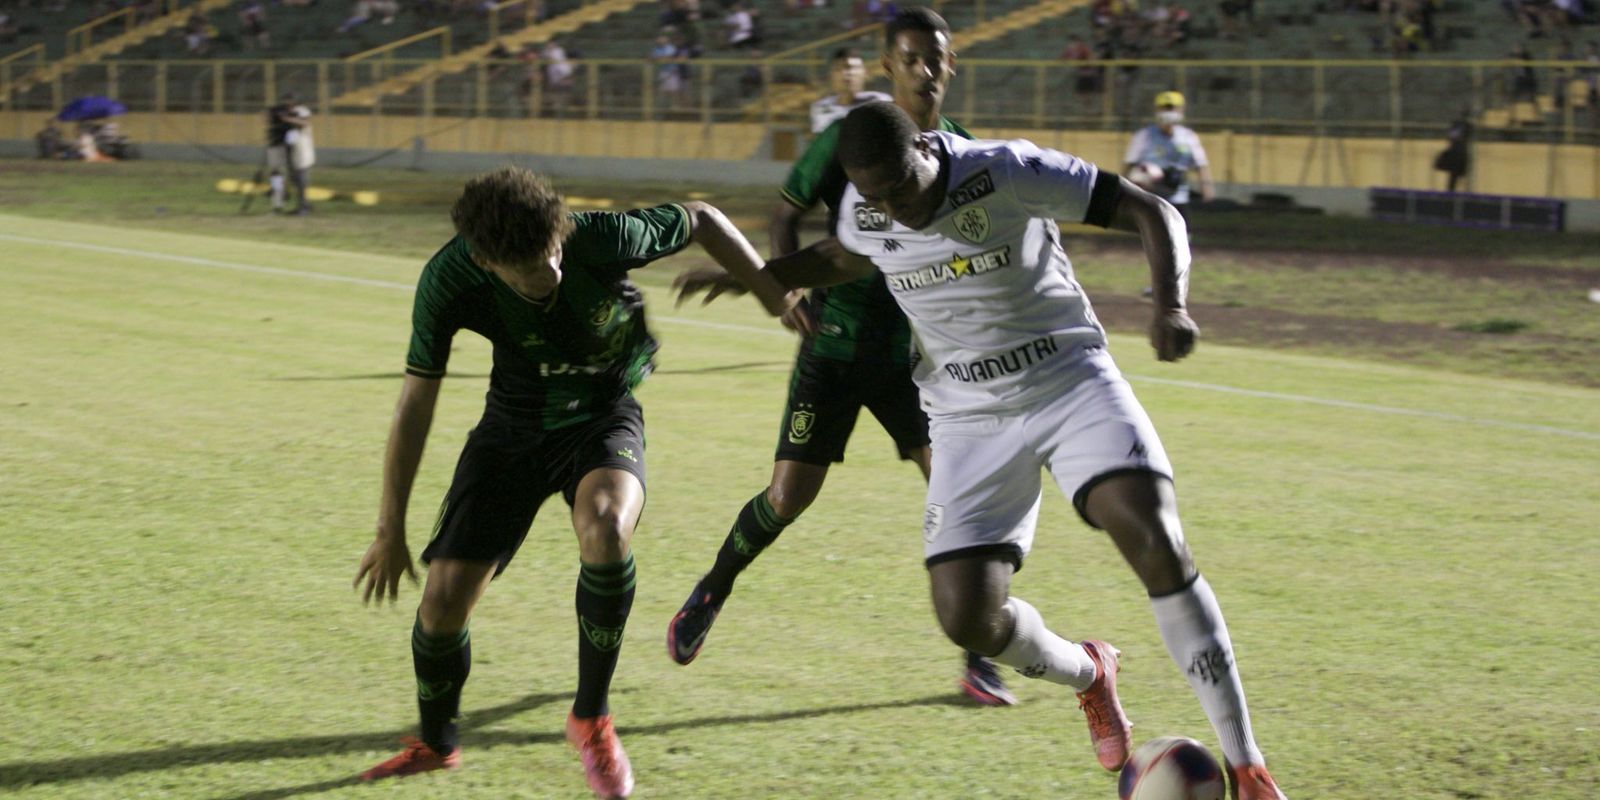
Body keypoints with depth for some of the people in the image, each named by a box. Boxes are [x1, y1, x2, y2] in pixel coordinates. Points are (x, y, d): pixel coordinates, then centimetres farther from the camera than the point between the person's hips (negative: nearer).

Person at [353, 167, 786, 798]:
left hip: (603, 416, -2)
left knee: (605, 529, -35)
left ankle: (591, 717, -13)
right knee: (444, 598, -5)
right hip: (513, 426, 2)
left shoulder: (604, 238, -31)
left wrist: (776, 292, -5)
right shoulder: (450, 280, -26)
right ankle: (436, 743, 27)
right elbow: (416, 402, -14)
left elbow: (701, 222, -9)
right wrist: (391, 530, -8)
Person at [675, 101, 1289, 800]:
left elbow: (1152, 213, -17)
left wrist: (1170, 306, -33)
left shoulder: (1006, 172, -20)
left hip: (1072, 382, -4)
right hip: (971, 421, 4)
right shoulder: (864, 212, -6)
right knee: (967, 618, -10)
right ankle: (1088, 675, 26)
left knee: (1156, 545, -25)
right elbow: (844, 258, 22)